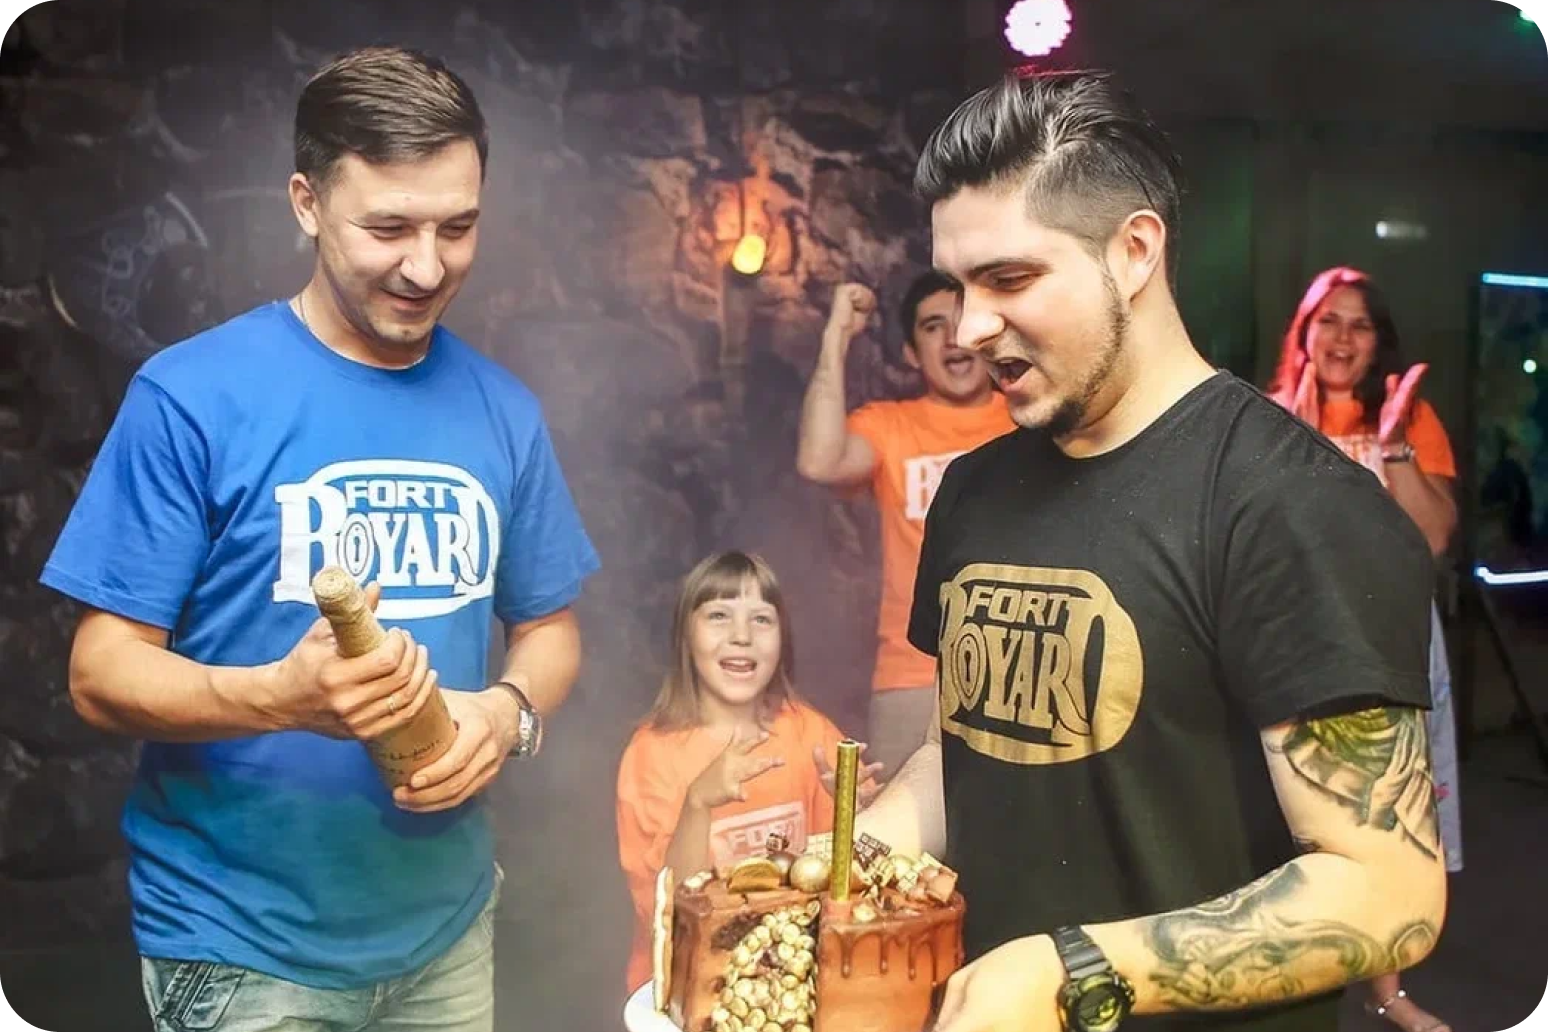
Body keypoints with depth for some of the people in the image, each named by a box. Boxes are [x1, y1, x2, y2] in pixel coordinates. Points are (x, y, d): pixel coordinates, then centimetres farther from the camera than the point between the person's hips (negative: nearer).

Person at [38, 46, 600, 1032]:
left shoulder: (503, 410, 0)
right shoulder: (192, 395, -14)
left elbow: (548, 629, 7)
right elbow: (102, 671, -12)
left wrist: (507, 711, -14)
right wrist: (281, 696, -30)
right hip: (243, 940, -4)